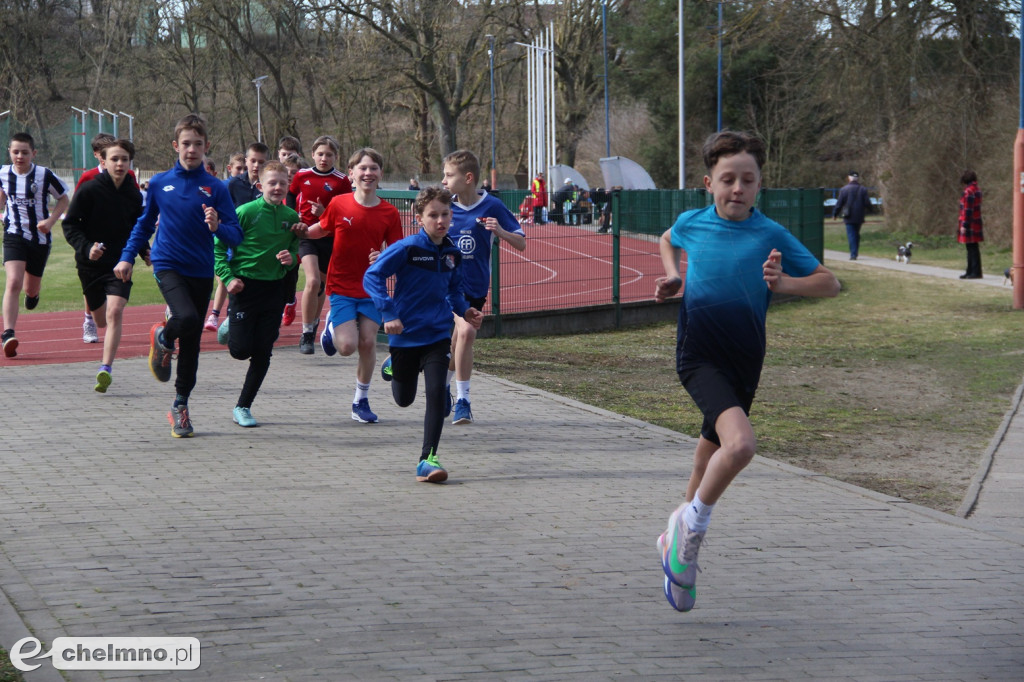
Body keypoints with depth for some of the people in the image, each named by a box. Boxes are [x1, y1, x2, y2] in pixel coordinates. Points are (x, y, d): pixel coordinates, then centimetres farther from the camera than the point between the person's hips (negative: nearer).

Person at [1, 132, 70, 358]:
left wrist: (51, 220, -12)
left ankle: (33, 291, 56)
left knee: (31, 288, 16)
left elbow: (64, 199, 1)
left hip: (40, 238, 0)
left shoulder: (45, 175, -11)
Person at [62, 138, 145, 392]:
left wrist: (145, 251, 1)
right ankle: (89, 314, 54)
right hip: (91, 264, -1)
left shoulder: (134, 195, 2)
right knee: (101, 319, 14)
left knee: (115, 312, -20)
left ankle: (105, 369, -21)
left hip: (121, 264, 1)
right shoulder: (89, 190, -10)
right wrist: (86, 248, -23)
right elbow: (69, 224, -7)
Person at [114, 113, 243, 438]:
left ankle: (180, 405, 22)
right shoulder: (160, 183, 4)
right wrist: (127, 257, 12)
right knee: (187, 318, -28)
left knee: (191, 343, 7)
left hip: (201, 271, 1)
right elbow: (145, 223, 18)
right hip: (168, 265, -1)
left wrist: (217, 226, -25)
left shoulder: (216, 188, -1)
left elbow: (236, 237, -5)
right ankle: (162, 338, 7)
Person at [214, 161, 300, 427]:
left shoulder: (291, 217, 4)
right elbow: (219, 246, -7)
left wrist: (291, 258, -6)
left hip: (274, 289, 4)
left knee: (263, 353, 2)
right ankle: (229, 327, 30)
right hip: (245, 285, -4)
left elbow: (295, 248, 18)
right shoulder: (246, 212, -10)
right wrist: (228, 278, -16)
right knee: (241, 350, -6)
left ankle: (243, 407, 14)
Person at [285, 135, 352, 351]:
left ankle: (313, 324, 36)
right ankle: (306, 334, -12)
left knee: (321, 283, 11)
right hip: (305, 234, -1)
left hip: (329, 237, 1)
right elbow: (290, 198, 21)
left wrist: (324, 213, -19)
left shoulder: (342, 181, -2)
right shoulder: (302, 176, 3)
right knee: (313, 280, -19)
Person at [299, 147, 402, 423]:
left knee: (368, 341, -3)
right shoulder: (339, 205, -7)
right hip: (342, 286, -1)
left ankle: (361, 401, 14)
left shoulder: (390, 213, -5)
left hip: (372, 288, 1)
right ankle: (332, 328, 24)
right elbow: (320, 230, 11)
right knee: (347, 345, -13)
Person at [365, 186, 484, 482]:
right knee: (404, 399, 16)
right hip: (405, 334, -3)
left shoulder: (453, 253, 2)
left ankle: (428, 460, -8)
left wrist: (464, 310, 1)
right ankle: (393, 368, 53)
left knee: (436, 394, -14)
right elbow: (372, 277, -16)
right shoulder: (407, 249, -16)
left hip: (437, 336, 3)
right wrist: (389, 313, -25)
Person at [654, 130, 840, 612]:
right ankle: (691, 527, -5)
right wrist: (672, 277, 9)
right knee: (740, 445, -27)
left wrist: (785, 283, -20)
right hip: (699, 356, -2)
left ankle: (681, 539, 42)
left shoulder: (772, 237, -4)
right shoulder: (691, 223, 1)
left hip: (744, 363, 3)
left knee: (713, 451, 19)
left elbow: (829, 283, -3)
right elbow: (668, 240, 27)